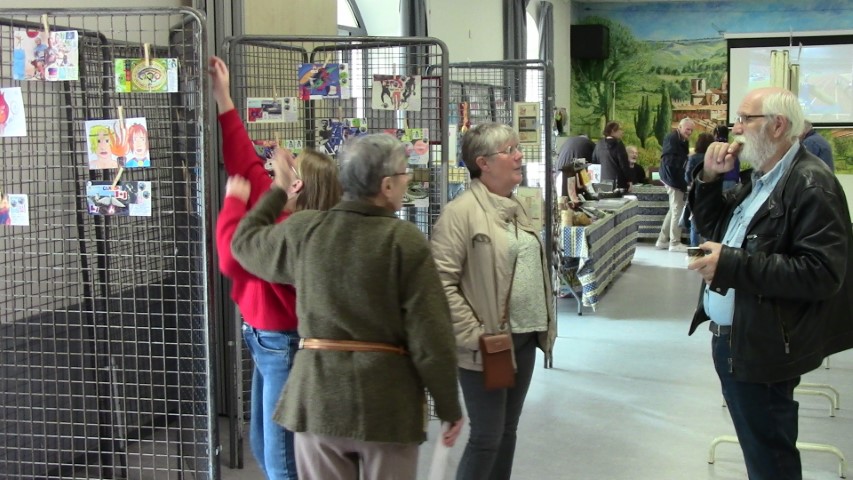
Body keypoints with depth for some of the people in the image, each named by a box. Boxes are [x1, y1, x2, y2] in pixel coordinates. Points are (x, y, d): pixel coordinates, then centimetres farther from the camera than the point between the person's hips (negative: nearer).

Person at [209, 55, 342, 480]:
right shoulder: (281, 212, 1)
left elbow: (233, 259, -27)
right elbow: (247, 162, 9)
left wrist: (234, 201, -14)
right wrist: (223, 99, 10)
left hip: (285, 346, -10)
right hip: (267, 342, 10)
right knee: (263, 445, 20)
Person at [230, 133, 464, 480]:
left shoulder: (303, 231, -1)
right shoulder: (407, 241, -12)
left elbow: (244, 242, 20)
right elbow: (431, 336, -12)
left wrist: (278, 190, 32)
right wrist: (450, 407, -2)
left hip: (317, 394, 3)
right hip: (388, 400, -3)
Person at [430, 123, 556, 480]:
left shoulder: (516, 209, 13)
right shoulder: (461, 212, -14)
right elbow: (442, 282, -20)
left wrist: (545, 325, 14)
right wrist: (474, 335, -21)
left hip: (523, 340, 8)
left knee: (508, 430, 16)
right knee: (487, 436, 0)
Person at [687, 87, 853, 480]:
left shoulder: (811, 185, -19)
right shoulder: (760, 179, 12)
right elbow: (711, 227, 22)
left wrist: (732, 265, -27)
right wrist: (709, 178, 4)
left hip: (760, 347, -9)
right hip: (730, 339, 9)